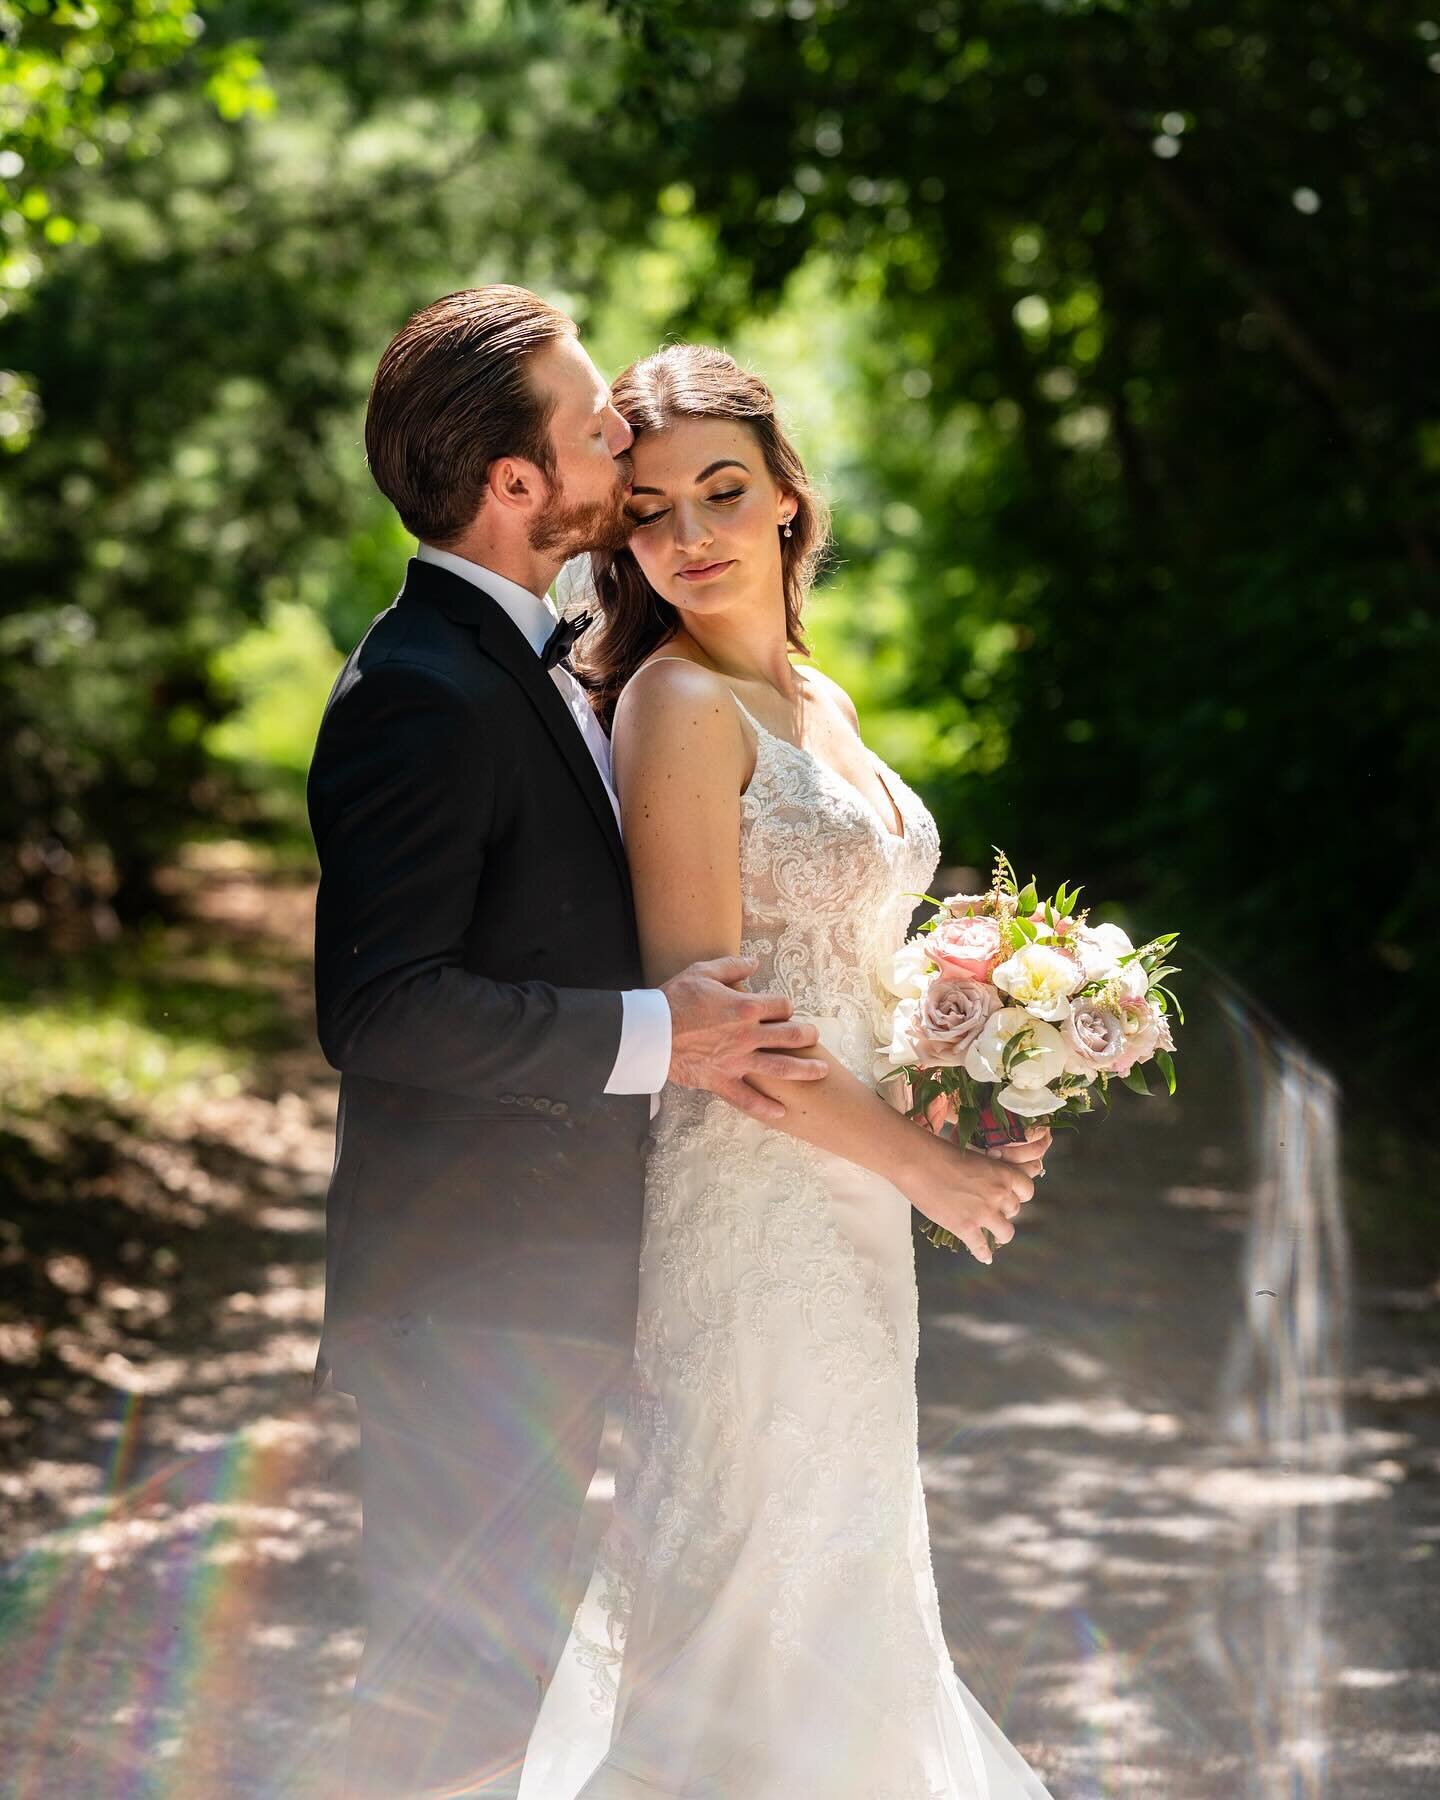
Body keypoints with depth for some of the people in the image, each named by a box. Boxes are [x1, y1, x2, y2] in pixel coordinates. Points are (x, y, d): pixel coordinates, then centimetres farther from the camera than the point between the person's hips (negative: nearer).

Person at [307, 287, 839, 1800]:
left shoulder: (529, 664, 13)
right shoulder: (420, 694, -20)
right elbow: (378, 1010, -27)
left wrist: (690, 1030, 4)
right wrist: (645, 1039, -21)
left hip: (551, 1276, 10)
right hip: (471, 1294, -10)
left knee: (494, 1664, 18)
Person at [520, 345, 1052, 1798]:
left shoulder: (815, 700, 13)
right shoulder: (680, 702, -14)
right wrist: (918, 1160, -13)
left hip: (846, 1193, 9)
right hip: (749, 1201, -9)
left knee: (832, 1577, 15)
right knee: (762, 1583, -3)